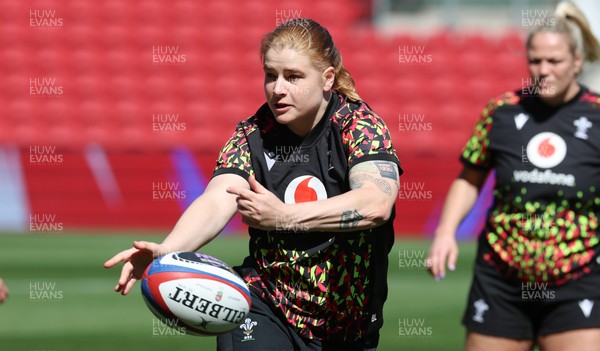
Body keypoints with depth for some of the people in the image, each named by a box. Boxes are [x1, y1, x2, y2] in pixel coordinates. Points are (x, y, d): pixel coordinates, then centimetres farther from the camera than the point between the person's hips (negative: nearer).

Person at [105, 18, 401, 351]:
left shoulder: (360, 124, -12)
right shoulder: (252, 133, -5)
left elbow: (377, 203, -31)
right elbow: (217, 201, -22)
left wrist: (284, 217, -43)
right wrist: (165, 251, -42)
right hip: (267, 308, 0)